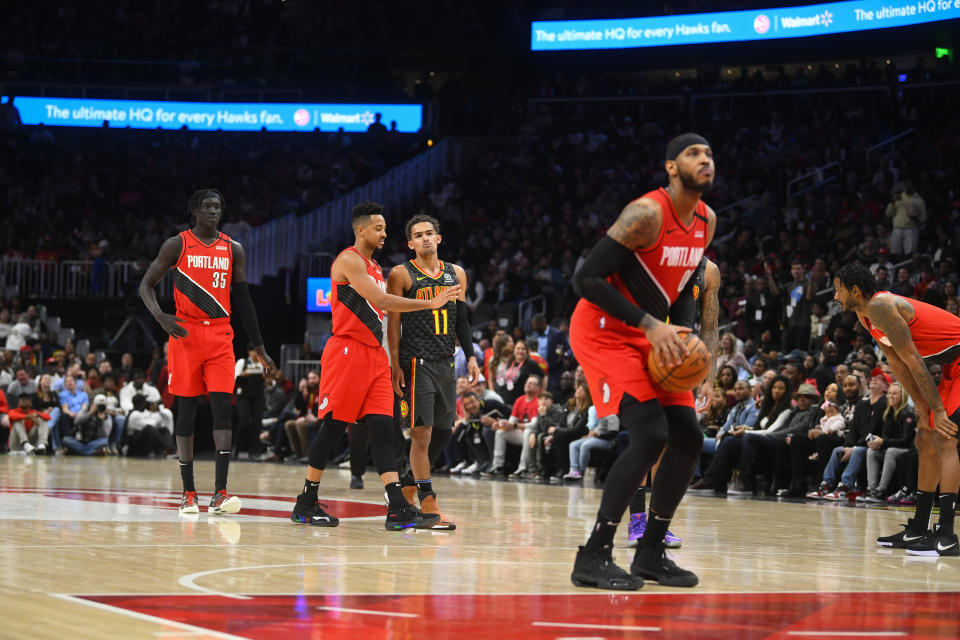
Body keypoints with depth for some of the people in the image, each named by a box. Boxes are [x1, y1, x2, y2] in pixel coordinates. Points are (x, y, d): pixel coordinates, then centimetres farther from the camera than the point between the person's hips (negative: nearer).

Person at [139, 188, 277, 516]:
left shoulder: (233, 250, 10)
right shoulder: (177, 245, 2)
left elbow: (243, 300, 14)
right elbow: (146, 285, 3)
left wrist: (259, 348, 11)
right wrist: (160, 316, -17)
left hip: (220, 336, 2)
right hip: (185, 334, -2)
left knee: (222, 409, -11)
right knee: (186, 411, 3)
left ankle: (220, 493, -16)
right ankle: (188, 492, 11)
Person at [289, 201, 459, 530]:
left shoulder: (374, 267, 20)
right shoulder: (349, 260, -9)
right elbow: (379, 300, -20)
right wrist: (430, 303, -21)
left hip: (374, 355, 8)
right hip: (347, 351, -8)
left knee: (383, 429, -2)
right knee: (333, 427, -3)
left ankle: (398, 510, -11)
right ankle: (306, 505, 8)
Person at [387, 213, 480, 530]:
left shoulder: (456, 274, 13)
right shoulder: (401, 275, -3)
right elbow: (393, 323, -5)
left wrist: (470, 356, 7)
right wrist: (396, 367, -12)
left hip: (446, 363, 6)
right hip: (416, 362, -6)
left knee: (444, 431, 11)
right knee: (422, 433, -10)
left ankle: (407, 487, 28)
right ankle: (429, 508, -11)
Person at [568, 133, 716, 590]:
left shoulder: (706, 221, 4)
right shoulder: (647, 214, -22)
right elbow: (586, 279, -25)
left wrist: (683, 335, -1)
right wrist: (649, 324, -27)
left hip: (649, 337, 9)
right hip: (604, 333, -9)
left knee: (688, 440, 4)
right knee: (650, 437, -21)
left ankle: (651, 553, 16)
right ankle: (593, 557, -15)